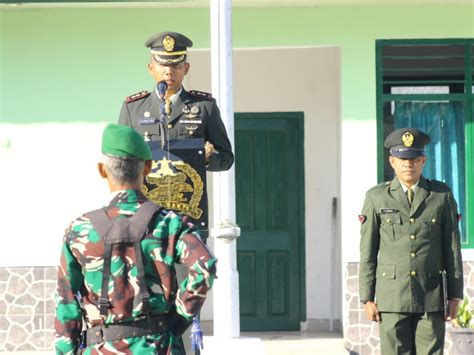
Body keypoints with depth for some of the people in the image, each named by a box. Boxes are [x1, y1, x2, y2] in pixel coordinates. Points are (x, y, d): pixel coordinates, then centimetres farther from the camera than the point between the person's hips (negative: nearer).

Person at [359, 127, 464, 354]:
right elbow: (367, 252, 5)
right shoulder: (376, 198, 5)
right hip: (392, 298, -1)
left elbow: (452, 248, 7)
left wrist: (455, 295, 3)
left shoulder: (442, 195, 6)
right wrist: (367, 298, 0)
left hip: (432, 299, 1)